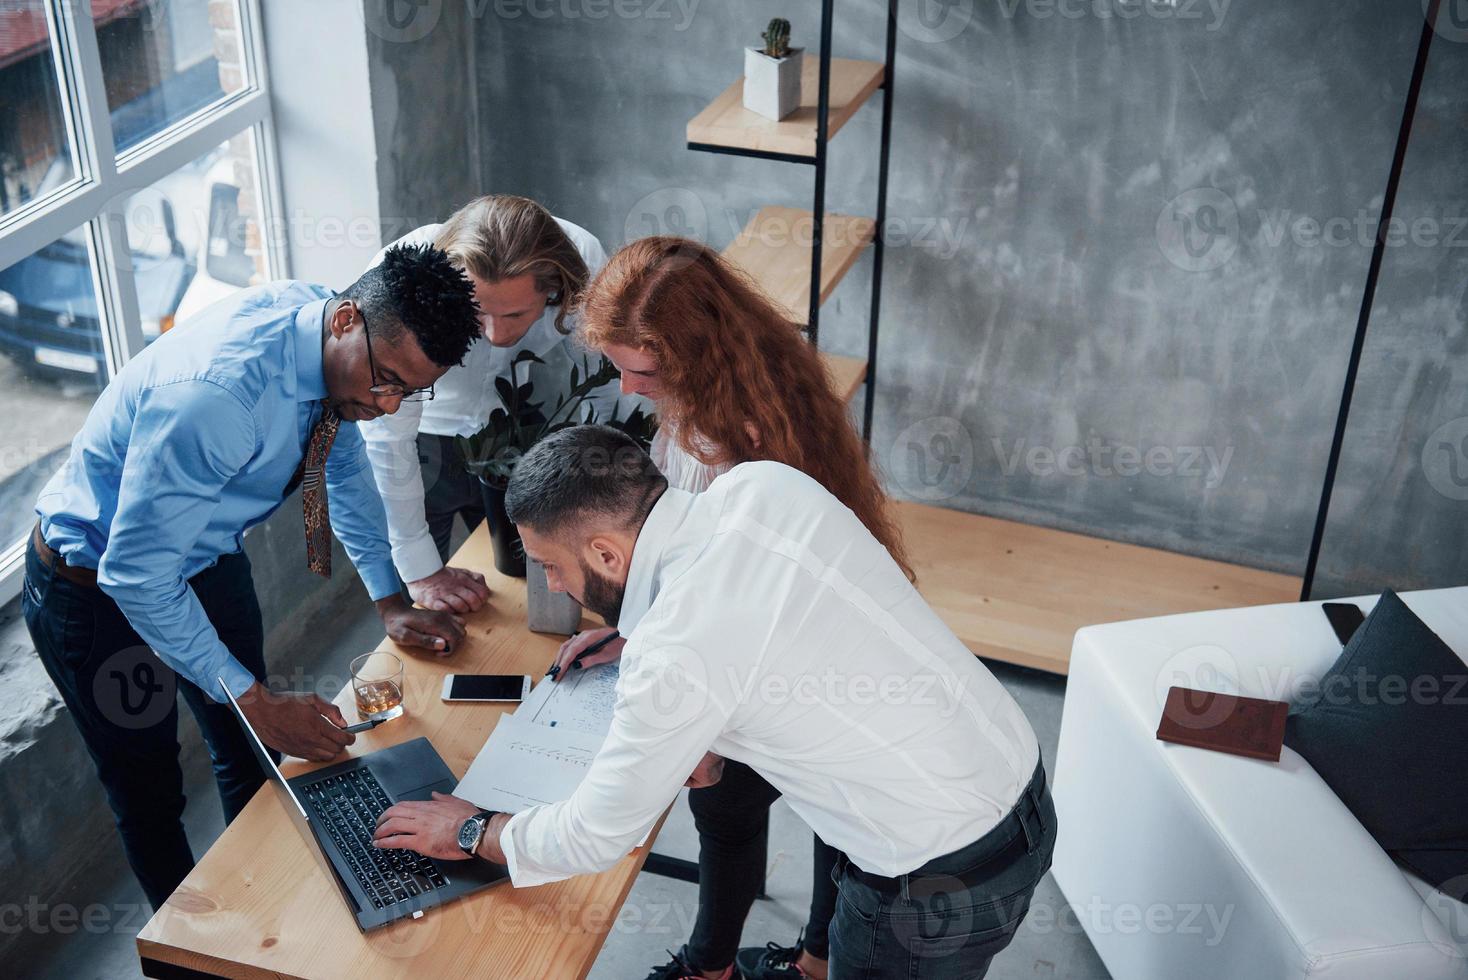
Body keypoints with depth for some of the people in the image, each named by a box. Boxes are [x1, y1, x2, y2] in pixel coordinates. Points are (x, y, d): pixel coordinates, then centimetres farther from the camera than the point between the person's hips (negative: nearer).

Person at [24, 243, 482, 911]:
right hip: (98, 586, -7)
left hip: (206, 554, 7)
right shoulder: (213, 393, -41)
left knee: (251, 750, 19)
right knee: (149, 794, 9)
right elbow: (136, 576, -34)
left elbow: (343, 462, 5)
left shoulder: (331, 335, -16)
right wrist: (257, 701, -29)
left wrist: (389, 602, 3)